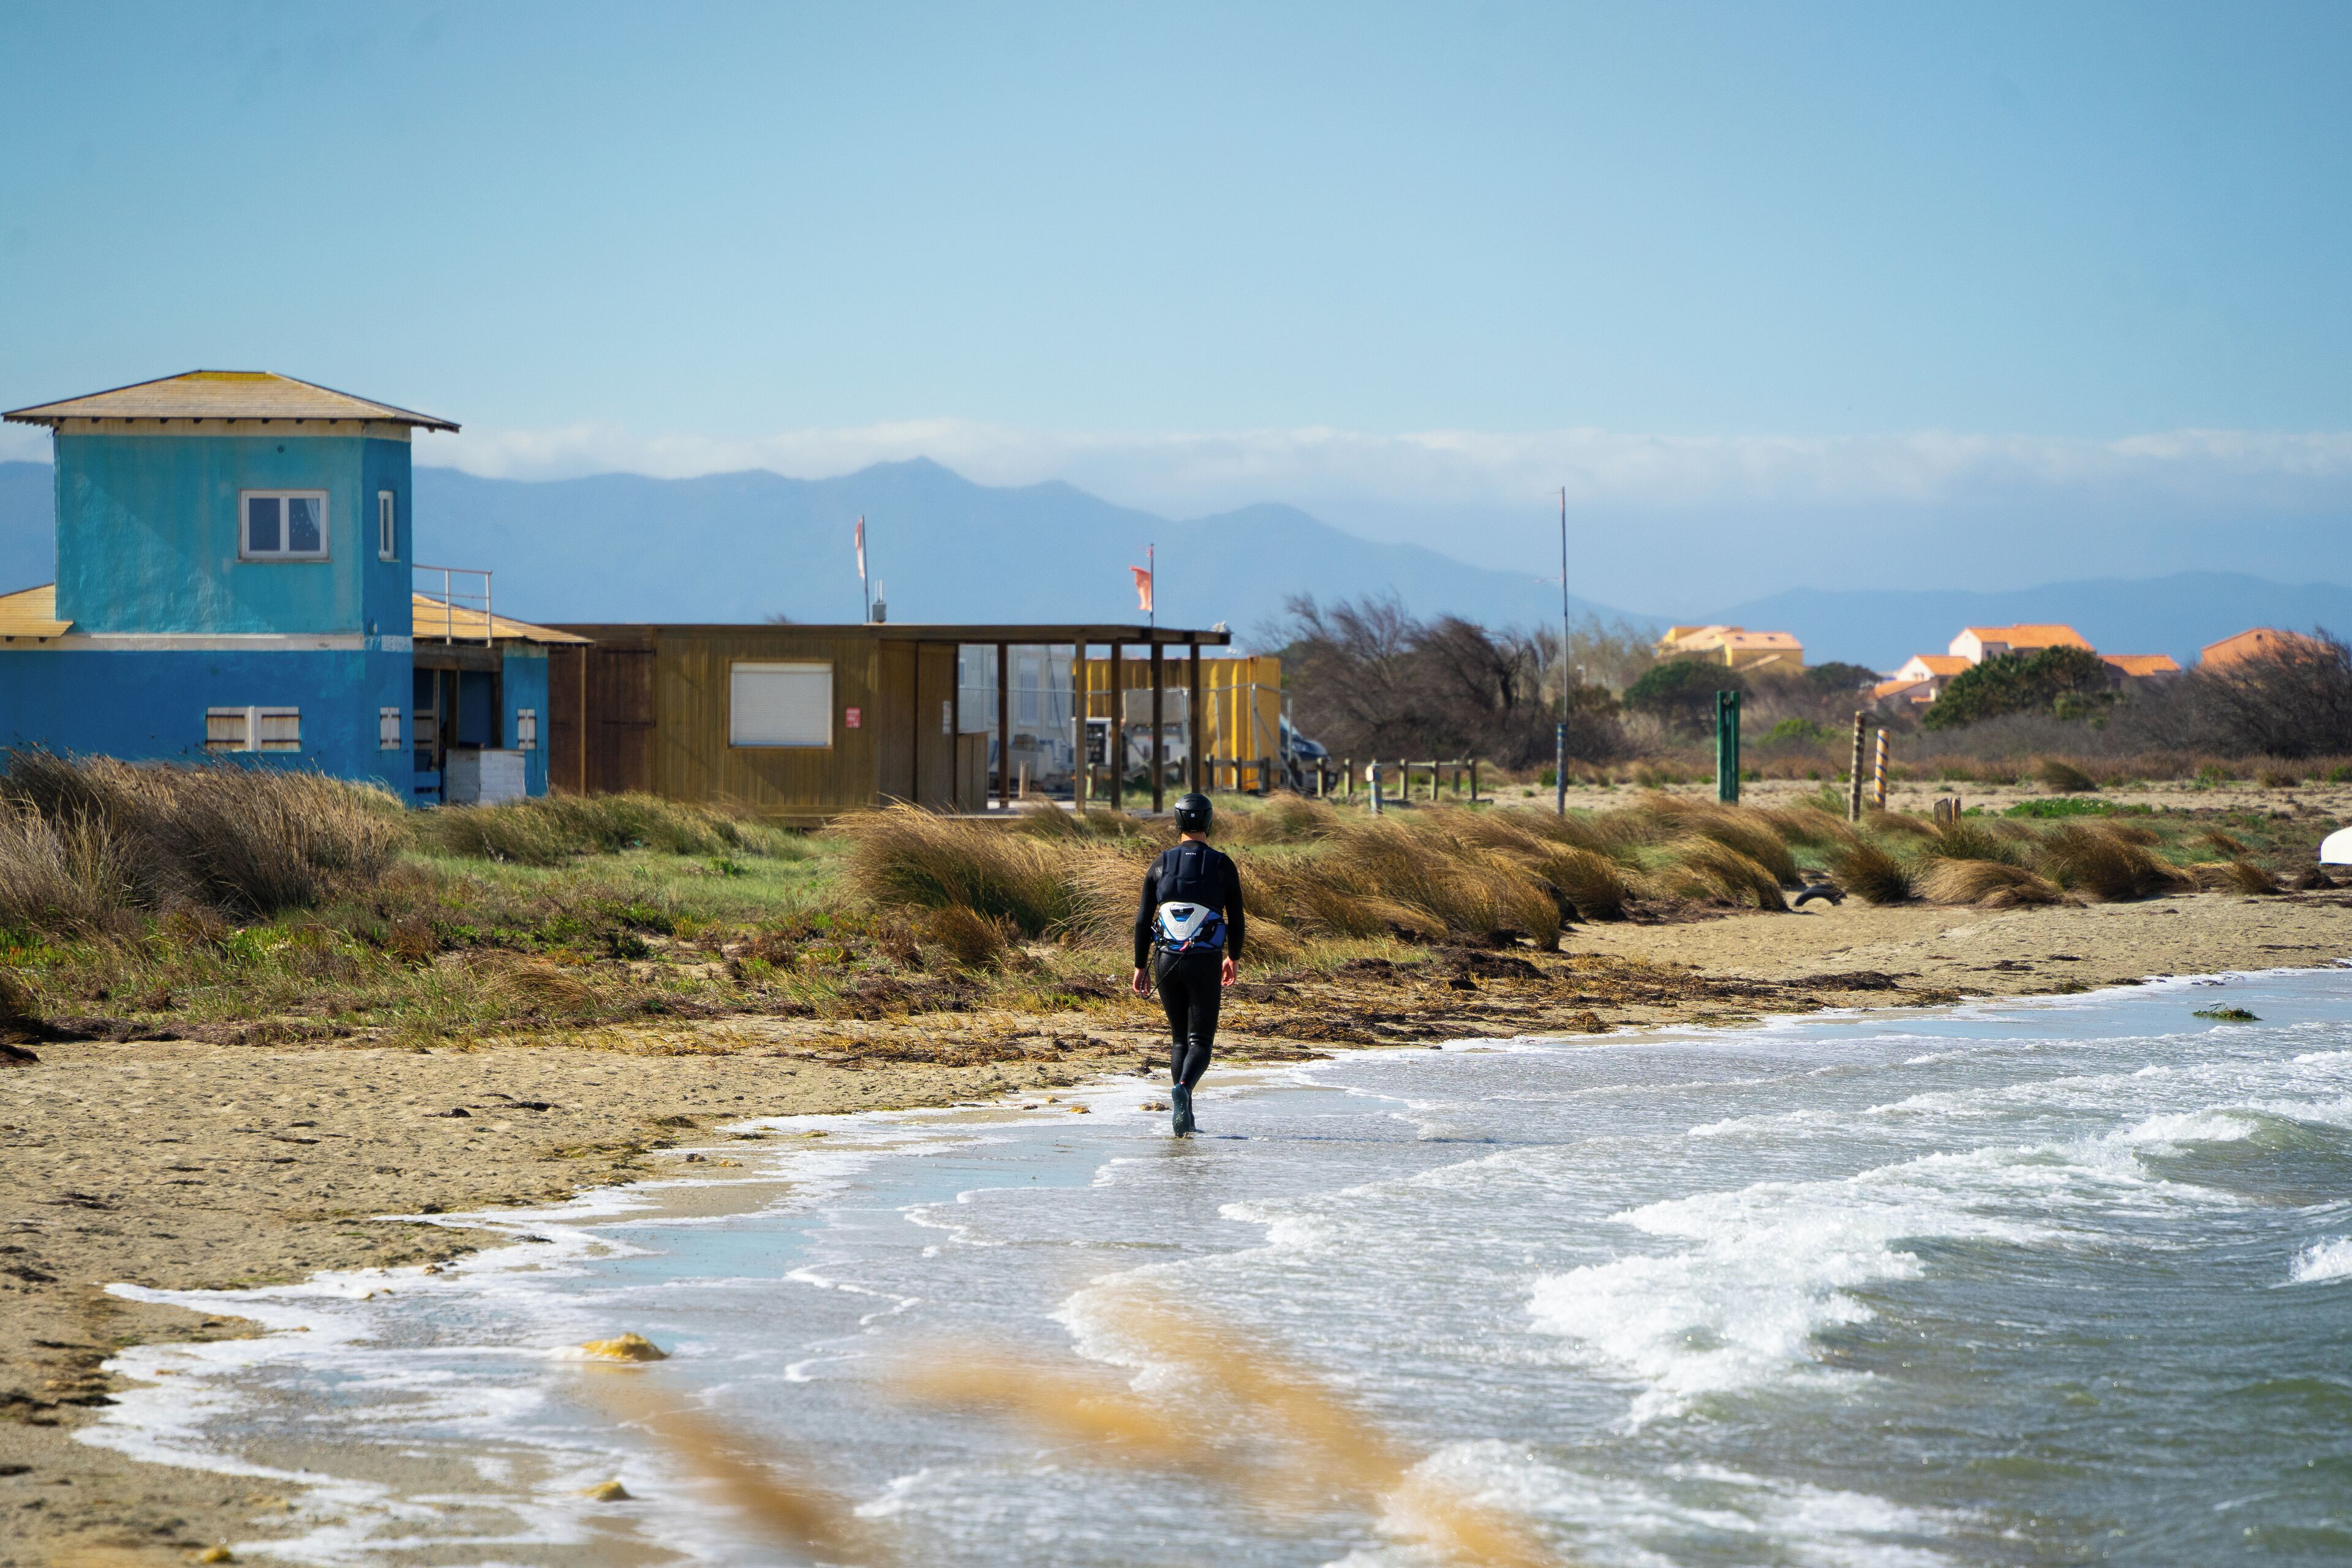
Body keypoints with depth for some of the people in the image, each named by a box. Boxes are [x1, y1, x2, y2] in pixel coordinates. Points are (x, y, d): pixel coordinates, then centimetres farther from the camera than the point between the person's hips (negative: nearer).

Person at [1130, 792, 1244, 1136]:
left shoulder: (1161, 864, 3)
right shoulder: (1222, 865, -2)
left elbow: (1143, 920, 3)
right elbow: (1236, 918, 4)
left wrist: (1139, 967, 11)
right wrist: (1233, 958, 21)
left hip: (1166, 961, 2)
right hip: (1205, 963, -2)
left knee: (1179, 1038, 16)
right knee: (1201, 1039, 0)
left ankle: (1183, 1114, 12)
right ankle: (1182, 1090, -30)